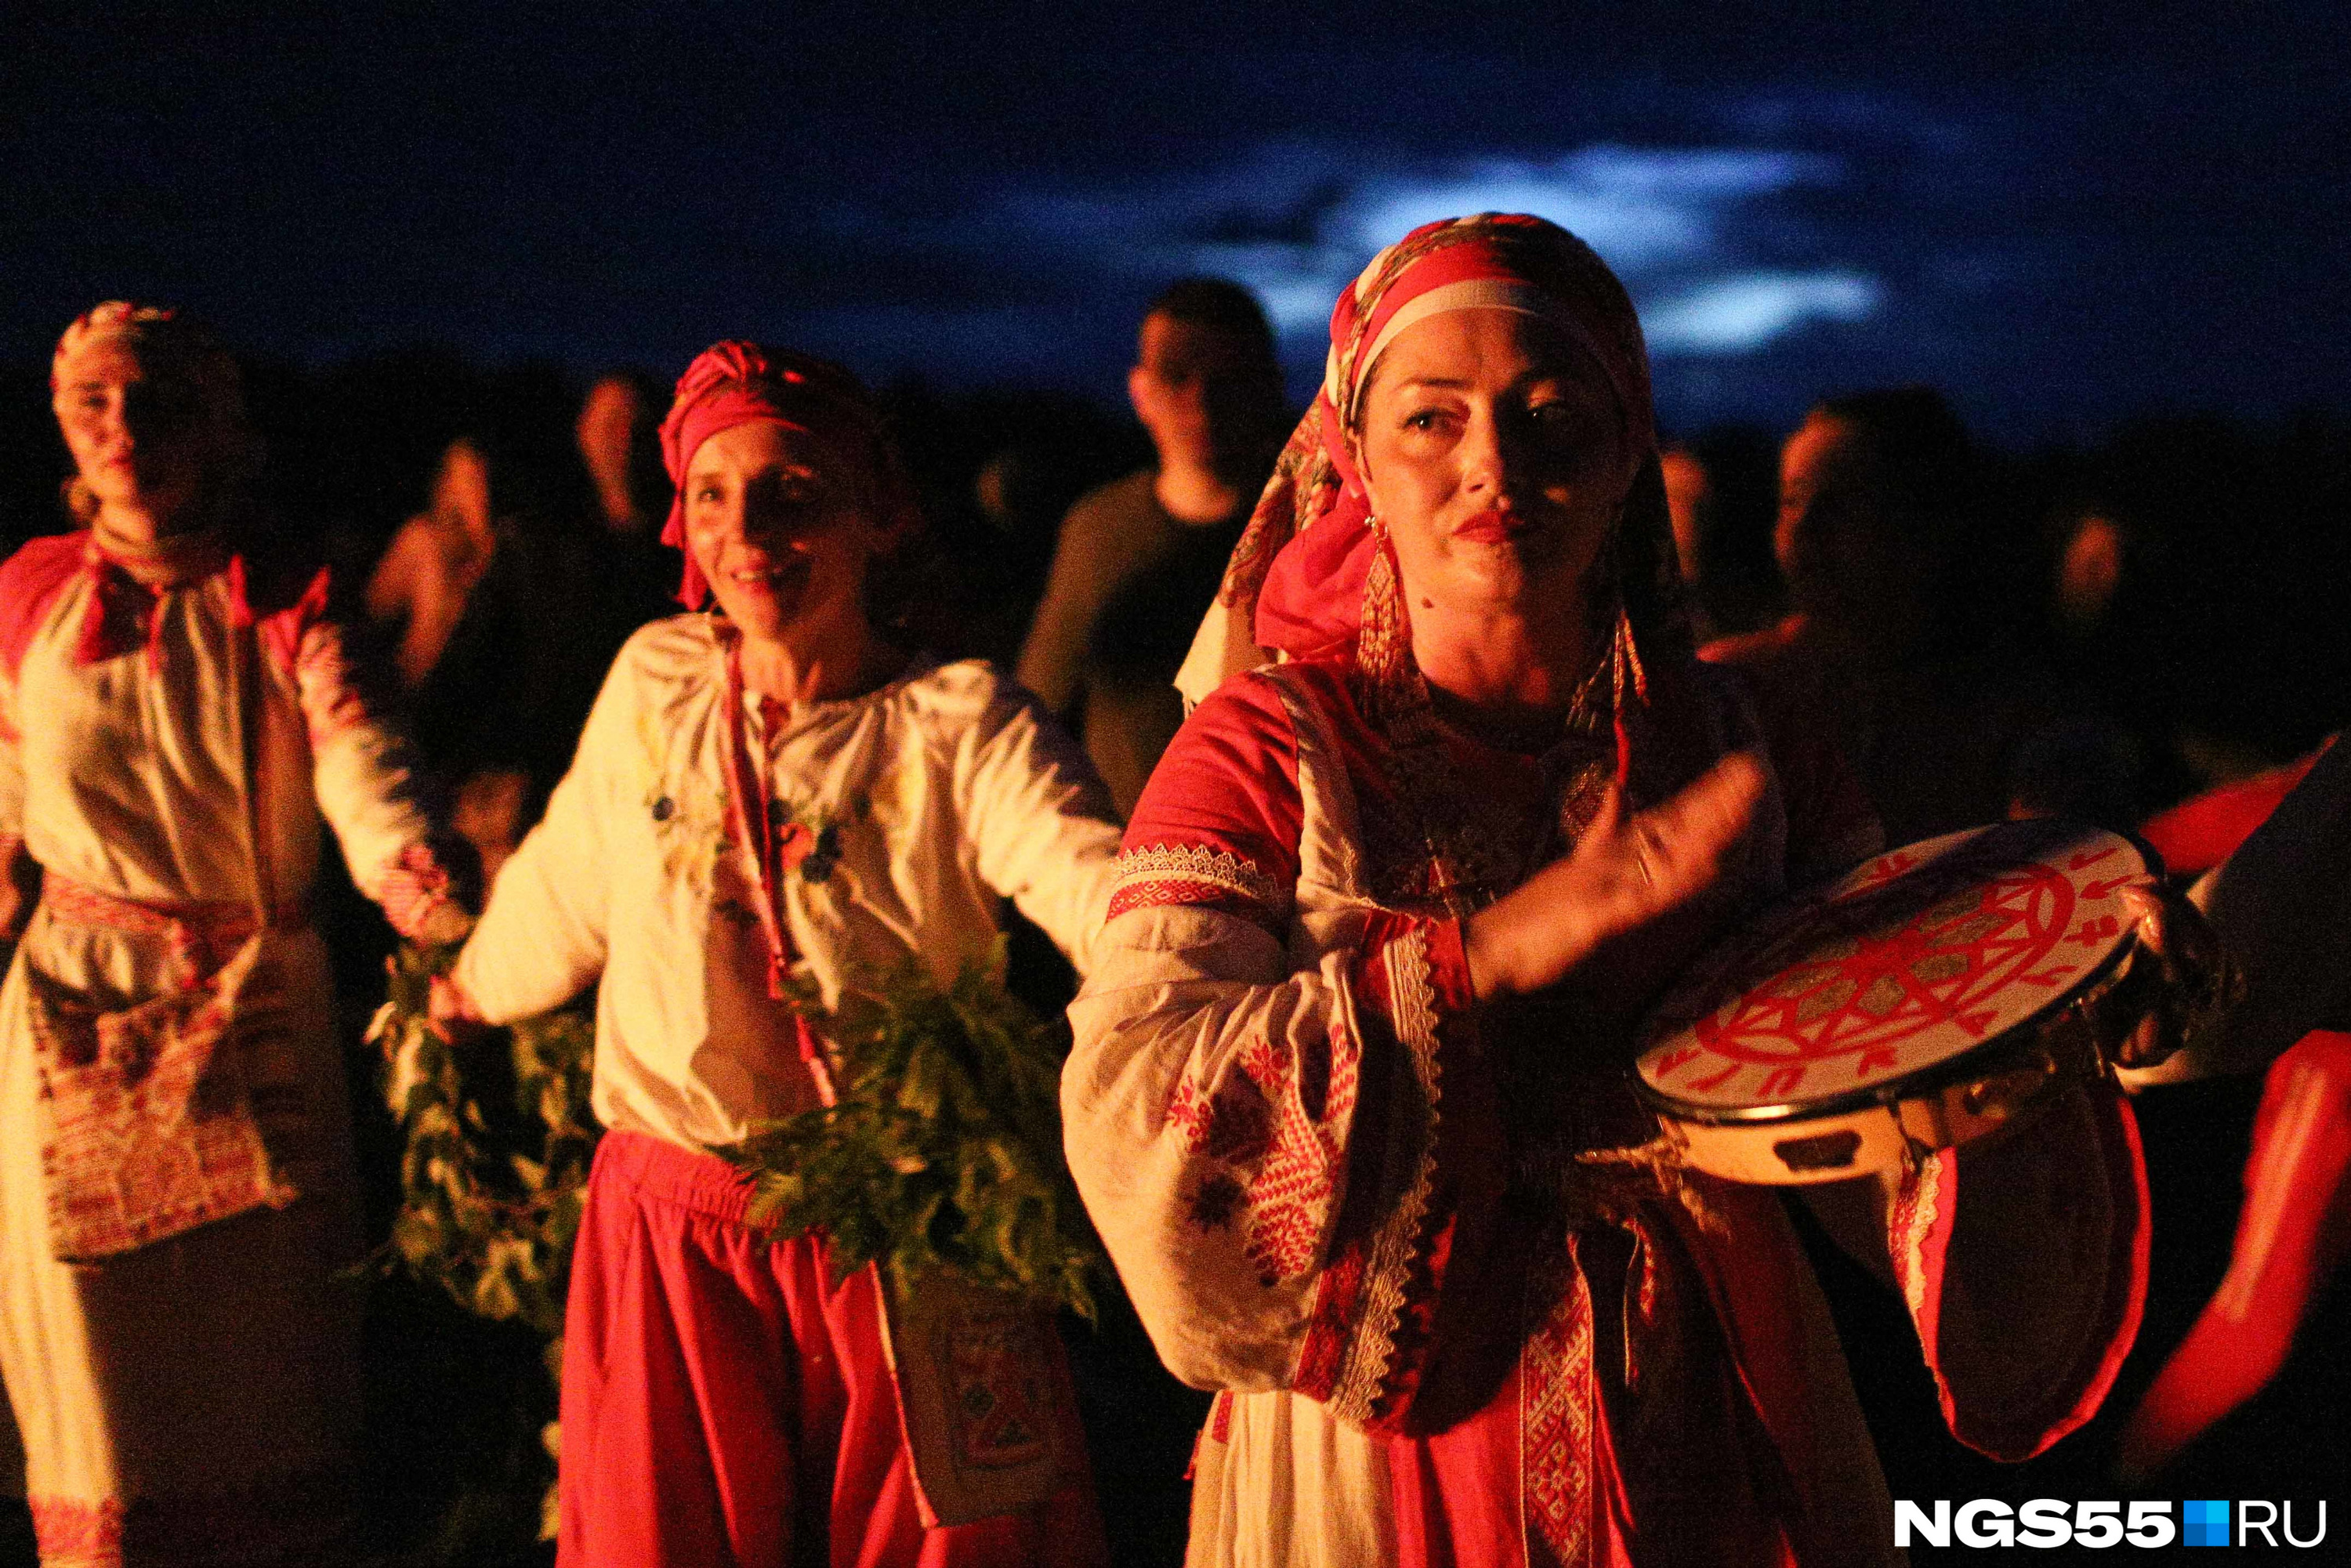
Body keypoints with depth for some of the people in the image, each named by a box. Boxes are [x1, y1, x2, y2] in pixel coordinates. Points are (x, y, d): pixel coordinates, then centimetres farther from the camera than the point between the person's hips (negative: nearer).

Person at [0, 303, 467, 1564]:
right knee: (102, 1379, 7)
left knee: (268, 1379, 7)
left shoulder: (287, 602, -5)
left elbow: (365, 785, -20)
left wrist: (460, 939, -35)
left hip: (264, 1014, -1)